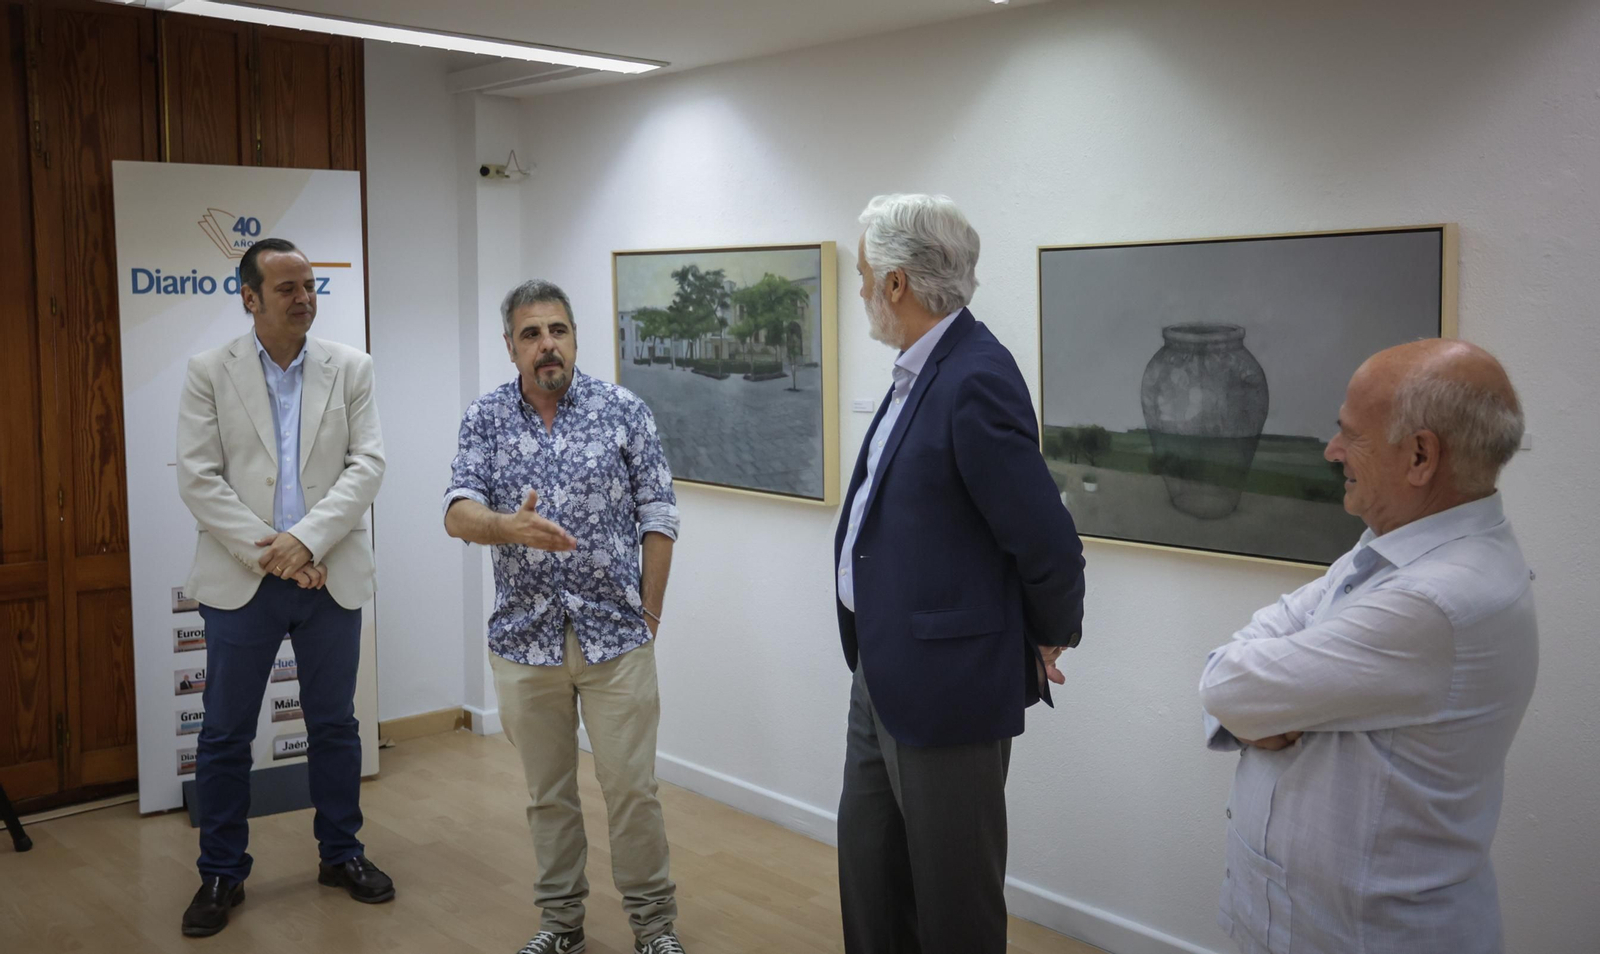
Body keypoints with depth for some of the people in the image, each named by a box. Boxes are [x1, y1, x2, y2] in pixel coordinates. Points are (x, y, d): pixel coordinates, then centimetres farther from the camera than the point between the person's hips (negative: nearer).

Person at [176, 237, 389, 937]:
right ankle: (221, 873, 21)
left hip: (330, 577, 1)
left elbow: (366, 465, -4)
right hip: (241, 580, -1)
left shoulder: (350, 369, 4)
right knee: (225, 735, 6)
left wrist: (307, 540, -16)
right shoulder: (210, 373, 0)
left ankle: (340, 853, 28)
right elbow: (198, 479, -6)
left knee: (334, 725, 12)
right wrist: (268, 554, -14)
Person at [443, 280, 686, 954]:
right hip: (524, 640, 2)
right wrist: (509, 526, -31)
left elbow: (657, 517, 0)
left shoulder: (624, 411, -3)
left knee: (632, 787, 3)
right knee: (547, 793, 13)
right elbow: (459, 514, -9)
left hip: (615, 638, -1)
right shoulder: (485, 418, 1)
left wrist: (648, 616, -2)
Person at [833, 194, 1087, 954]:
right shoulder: (922, 369, 6)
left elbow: (1048, 543, -21)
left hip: (945, 683, -9)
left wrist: (1049, 641, -4)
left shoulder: (974, 381, -23)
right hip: (882, 670, 9)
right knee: (868, 865, 22)